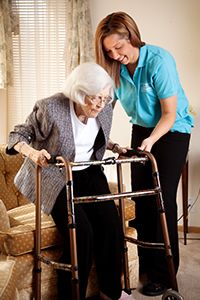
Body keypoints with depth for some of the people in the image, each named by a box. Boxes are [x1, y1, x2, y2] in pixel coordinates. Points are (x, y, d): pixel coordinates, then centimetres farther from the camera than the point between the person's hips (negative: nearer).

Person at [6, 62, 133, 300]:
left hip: (88, 174, 5)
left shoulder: (105, 110, -4)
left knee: (111, 224, -11)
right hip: (54, 177, -5)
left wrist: (116, 147, -1)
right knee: (81, 232, -21)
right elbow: (17, 135, -11)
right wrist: (32, 152, -31)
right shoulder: (50, 108, -21)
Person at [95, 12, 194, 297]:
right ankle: (145, 263, 23)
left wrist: (151, 140, -37)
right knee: (141, 196, 7)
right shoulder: (116, 67, -9)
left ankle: (165, 273, 7)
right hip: (141, 129, 6)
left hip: (172, 131, -6)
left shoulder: (159, 61, -26)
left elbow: (170, 114, -23)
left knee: (163, 198, -6)